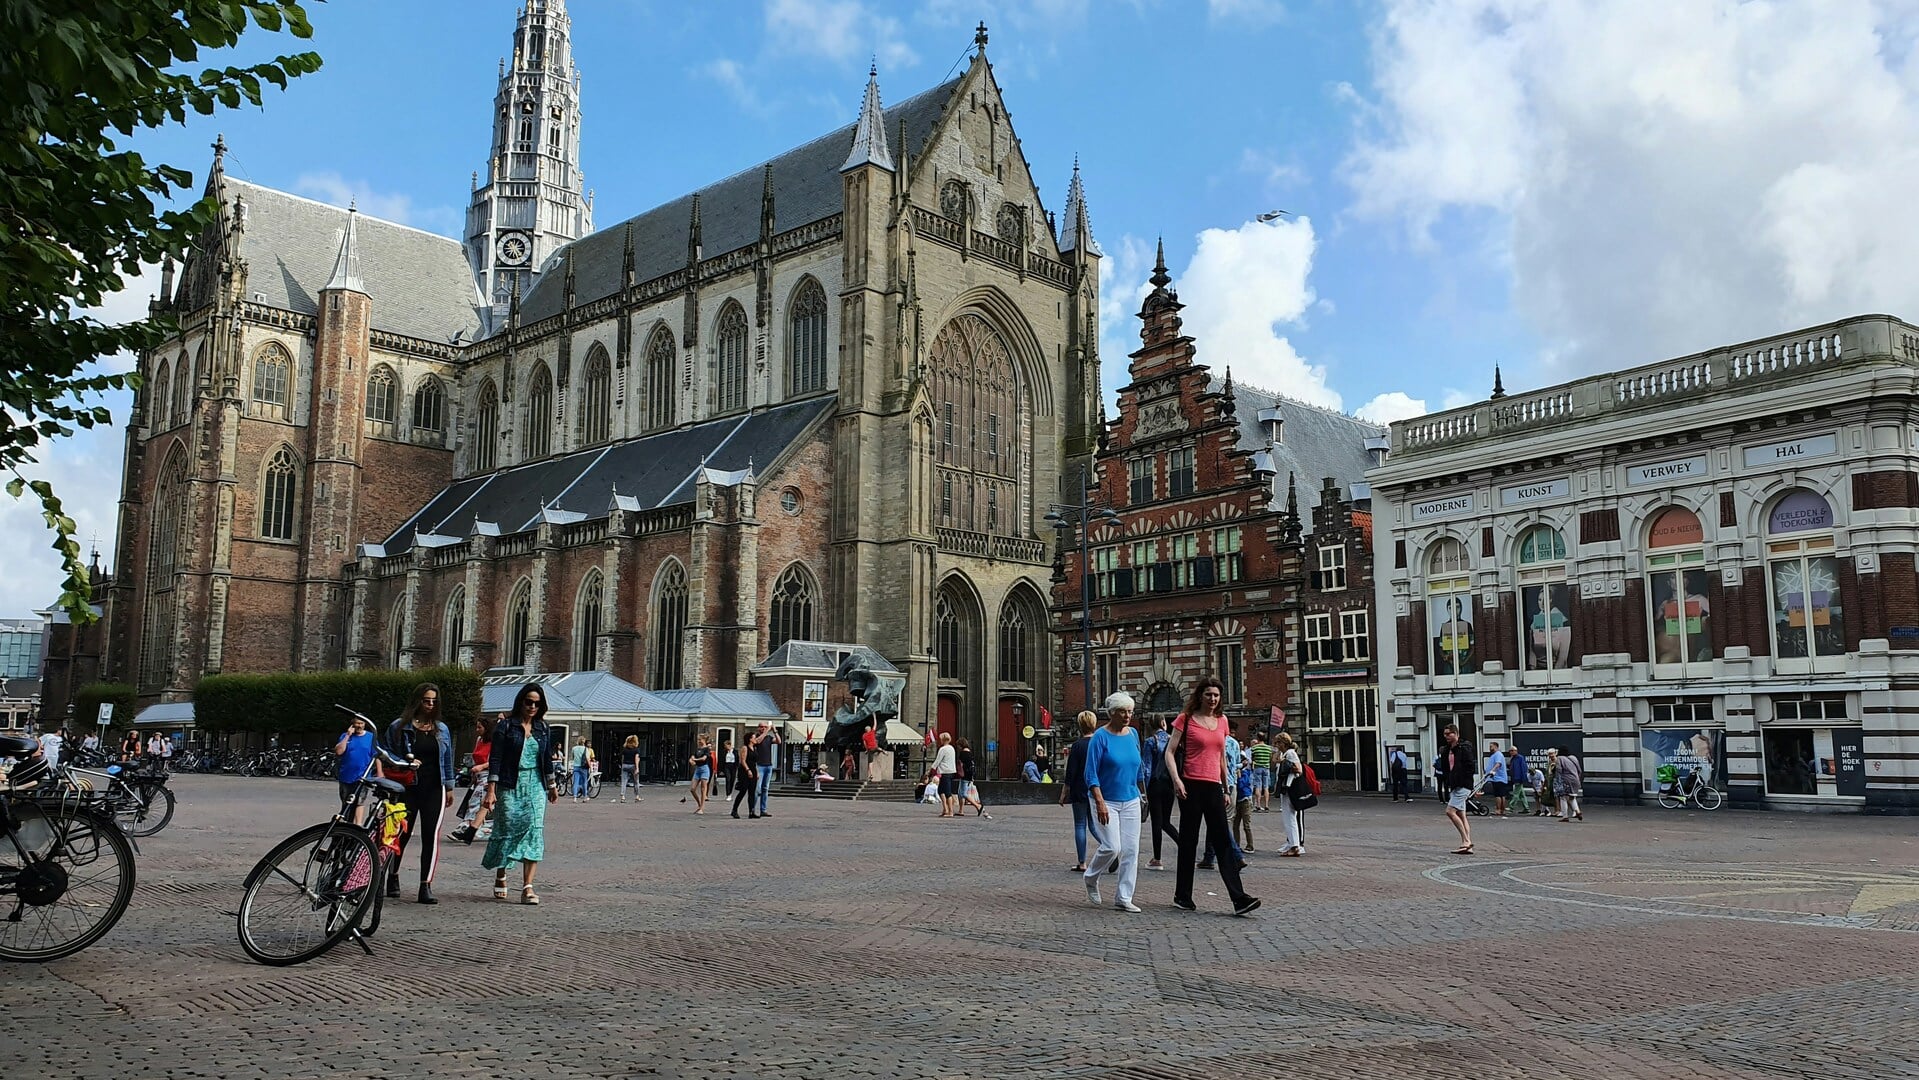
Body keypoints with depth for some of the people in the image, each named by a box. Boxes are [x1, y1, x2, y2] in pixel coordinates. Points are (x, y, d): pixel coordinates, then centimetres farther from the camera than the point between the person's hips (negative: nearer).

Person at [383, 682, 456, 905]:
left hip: (433, 789, 2)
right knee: (402, 834, 5)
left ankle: (426, 886, -5)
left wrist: (449, 787, 14)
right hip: (407, 788, -2)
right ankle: (393, 876, 29)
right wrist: (405, 761, -14)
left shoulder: (442, 729, 12)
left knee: (431, 836, -6)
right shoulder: (399, 727, 2)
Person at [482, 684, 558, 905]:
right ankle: (500, 877, 28)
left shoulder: (543, 729, 10)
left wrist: (552, 785, 21)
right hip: (510, 786, -3)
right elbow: (495, 759, -6)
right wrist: (491, 790, -12)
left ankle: (527, 886, -9)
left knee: (534, 831, -7)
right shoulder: (506, 727, -2)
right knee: (507, 830, 3)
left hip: (536, 786, 3)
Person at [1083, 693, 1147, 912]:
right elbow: (1091, 774, -14)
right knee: (1112, 847, -13)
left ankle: (1123, 899, 8)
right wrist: (1100, 802, -22)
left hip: (1130, 801, 6)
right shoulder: (1100, 737, -11)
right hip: (1107, 801, -6)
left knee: (1131, 850, 1)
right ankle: (1091, 878, 15)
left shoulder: (1133, 734, 7)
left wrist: (1140, 791, 22)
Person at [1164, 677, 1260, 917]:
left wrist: (1226, 789, 21)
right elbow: (1170, 752, -3)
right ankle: (1182, 896, 14)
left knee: (1223, 841, -2)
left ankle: (1239, 898, -8)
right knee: (1189, 841, 3)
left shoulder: (1221, 720, 14)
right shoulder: (1186, 719, 0)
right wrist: (1176, 780, -17)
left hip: (1213, 787, 4)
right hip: (1191, 786, -4)